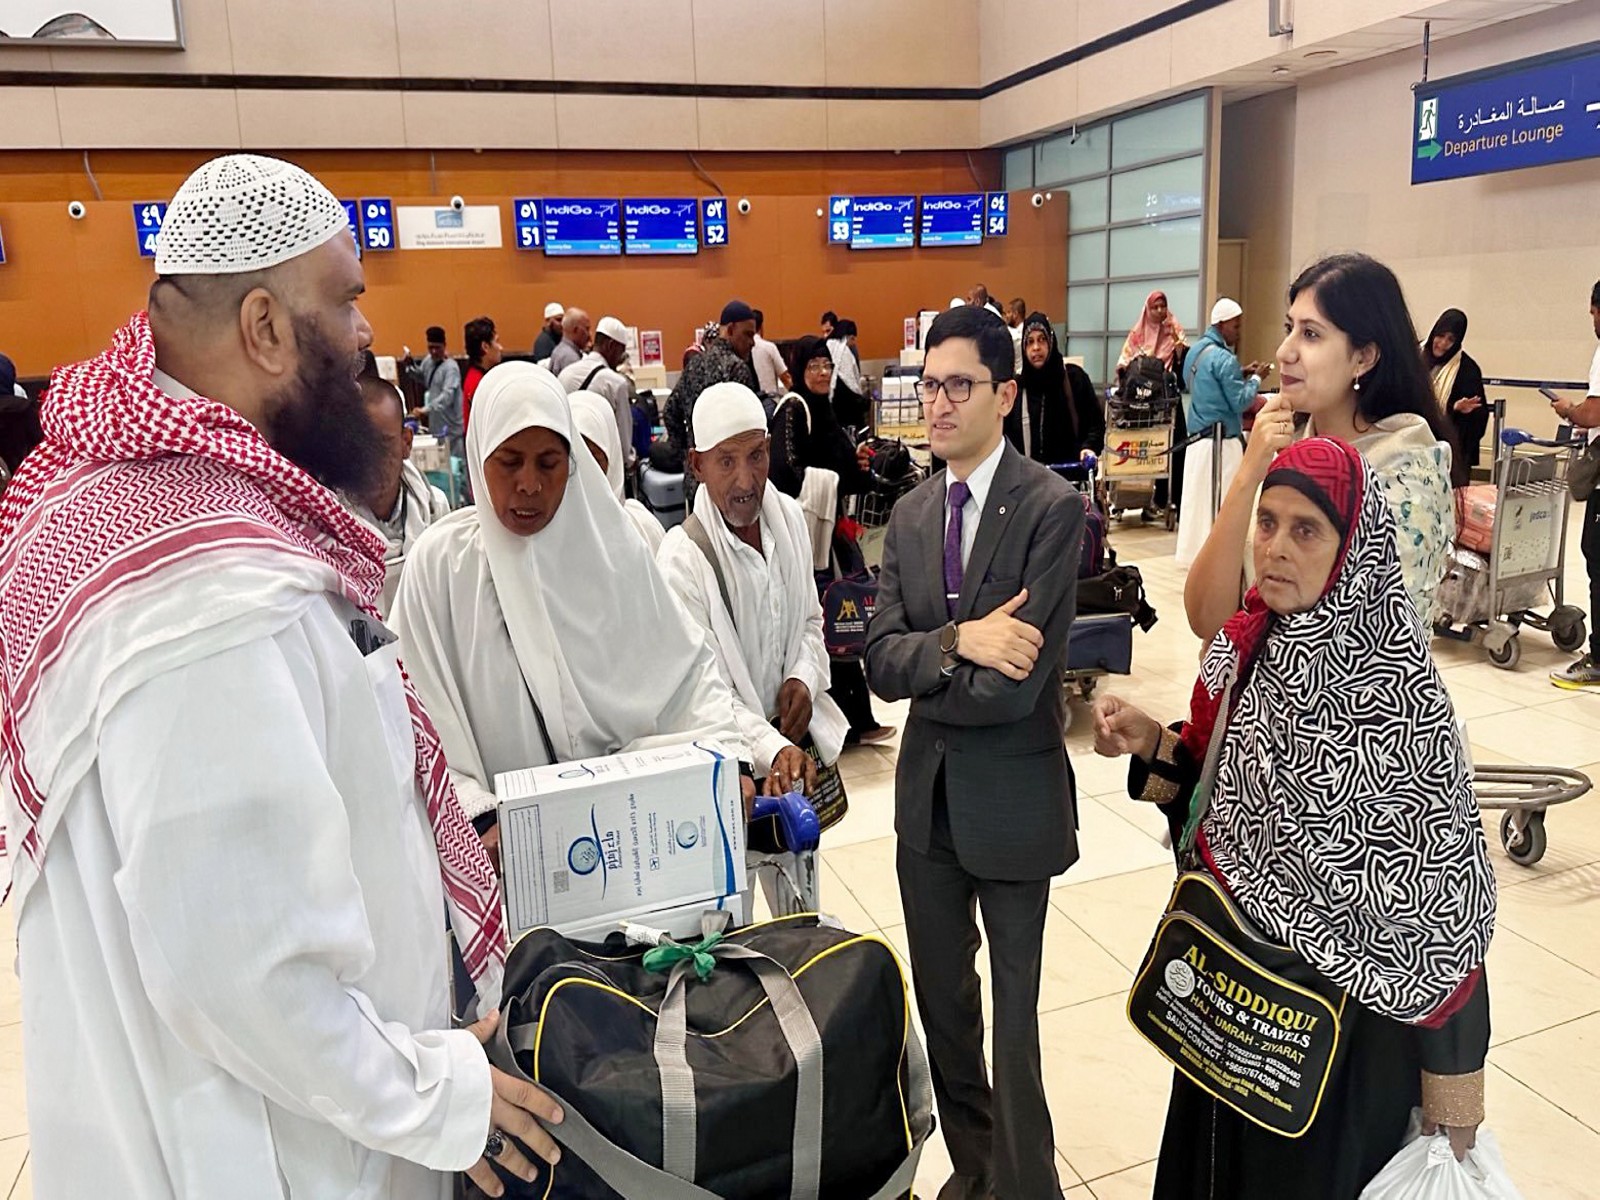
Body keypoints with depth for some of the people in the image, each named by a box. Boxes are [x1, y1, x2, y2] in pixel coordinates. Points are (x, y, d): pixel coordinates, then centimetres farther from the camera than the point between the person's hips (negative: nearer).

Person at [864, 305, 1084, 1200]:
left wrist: (921, 676, -10)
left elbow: (1016, 685, -23)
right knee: (941, 999, 20)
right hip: (928, 791, 6)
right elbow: (880, 659, -5)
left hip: (1012, 792, -6)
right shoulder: (911, 514, 4)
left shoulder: (1053, 508, -15)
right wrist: (958, 641, -22)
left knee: (1013, 1012, 9)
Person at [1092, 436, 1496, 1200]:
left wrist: (1453, 1068, -13)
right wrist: (1154, 744, -11)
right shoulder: (1250, 645, -5)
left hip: (1347, 997, -6)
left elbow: (1447, 888, -19)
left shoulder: (1398, 693, -25)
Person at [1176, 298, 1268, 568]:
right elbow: (1241, 403, -14)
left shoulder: (1196, 351, 12)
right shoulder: (1223, 358, -16)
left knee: (1197, 501, 12)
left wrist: (1240, 374, 18)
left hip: (1197, 438, 9)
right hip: (1221, 442, -9)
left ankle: (1193, 555, 18)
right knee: (1221, 505, -5)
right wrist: (1255, 379, 0)